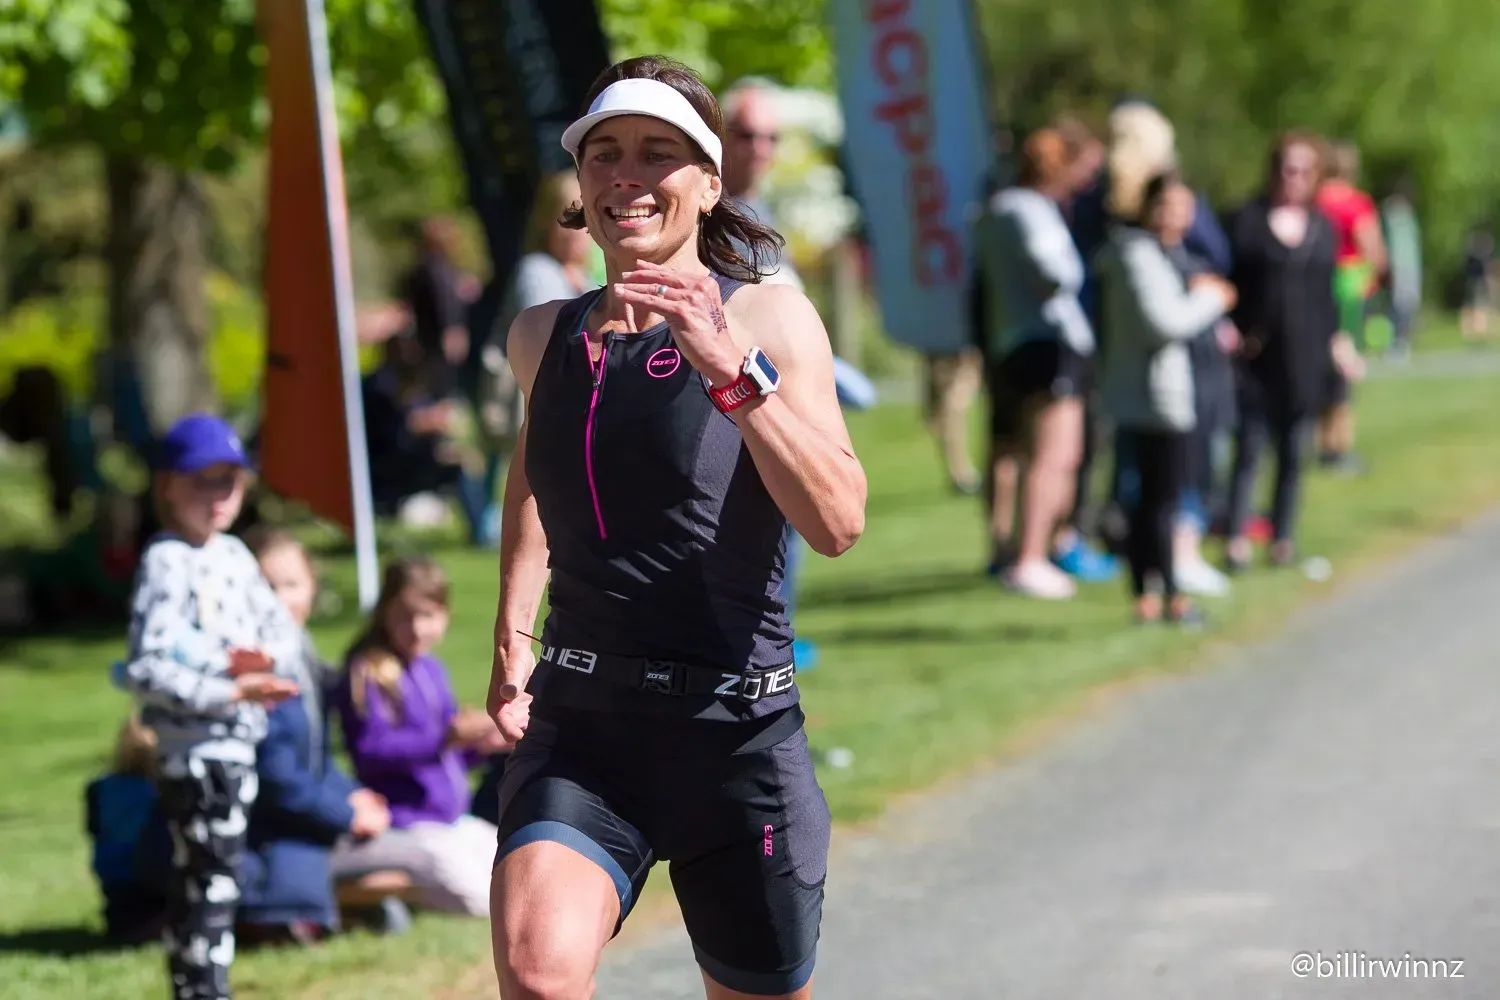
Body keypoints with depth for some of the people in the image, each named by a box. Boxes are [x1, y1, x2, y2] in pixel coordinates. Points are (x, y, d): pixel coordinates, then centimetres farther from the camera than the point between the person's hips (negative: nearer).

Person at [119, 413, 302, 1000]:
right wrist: (230, 690, -27)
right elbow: (145, 670, -21)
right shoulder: (166, 563, -13)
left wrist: (265, 657, -7)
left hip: (239, 745, 8)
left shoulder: (235, 556, 12)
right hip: (194, 747, -8)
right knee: (209, 883, -8)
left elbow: (283, 631, 16)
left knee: (196, 884, 15)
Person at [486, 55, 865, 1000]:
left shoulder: (767, 318, -4)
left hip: (736, 728, -2)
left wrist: (731, 371, -28)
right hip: (579, 721, 2)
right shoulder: (545, 338, 8)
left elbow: (838, 523, -19)